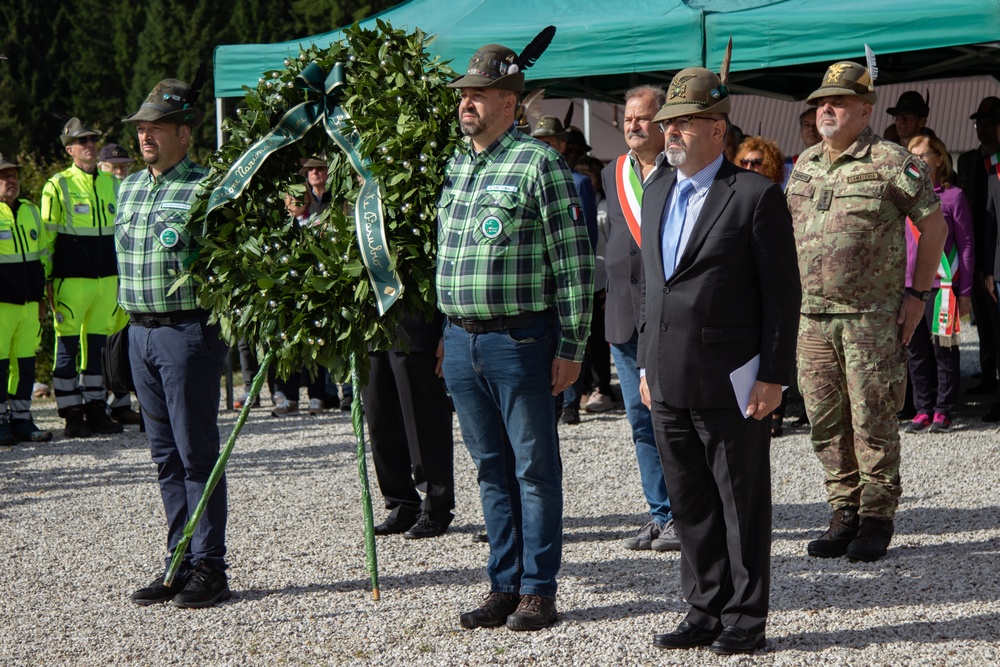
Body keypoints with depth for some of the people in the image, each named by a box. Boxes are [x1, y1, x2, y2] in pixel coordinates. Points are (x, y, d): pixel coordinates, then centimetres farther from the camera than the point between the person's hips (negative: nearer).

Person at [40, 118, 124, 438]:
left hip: (107, 278, 5)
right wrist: (49, 281, -7)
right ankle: (72, 416, 1)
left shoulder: (112, 183, 13)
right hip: (72, 278, -5)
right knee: (68, 346, -3)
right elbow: (47, 235, -2)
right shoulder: (58, 186, -3)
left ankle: (96, 410, 16)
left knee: (98, 345, 9)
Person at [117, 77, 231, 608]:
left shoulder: (206, 189, -9)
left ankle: (209, 568, 2)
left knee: (197, 452, -4)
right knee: (166, 455, 11)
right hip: (140, 331, 7)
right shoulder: (128, 189, 14)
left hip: (188, 330, -7)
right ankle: (179, 563, 17)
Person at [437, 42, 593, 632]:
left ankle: (539, 590, 8)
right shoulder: (455, 168, 13)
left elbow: (574, 262, -10)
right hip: (461, 340, 7)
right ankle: (504, 586, 19)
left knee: (535, 467, 2)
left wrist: (571, 348, -12)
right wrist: (447, 333, 16)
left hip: (520, 340, -7)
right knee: (492, 468, 12)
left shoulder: (539, 164, -8)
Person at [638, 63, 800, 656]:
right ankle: (706, 610, 23)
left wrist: (773, 377, -12)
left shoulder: (756, 196, -7)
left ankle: (746, 620, 12)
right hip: (671, 385, 7)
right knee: (690, 506, 12)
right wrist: (647, 366, 15)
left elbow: (783, 294, -8)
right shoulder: (658, 195, 14)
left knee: (743, 507, 3)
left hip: (732, 384, -6)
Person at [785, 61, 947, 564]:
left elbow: (934, 225, -2)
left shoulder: (890, 162, -6)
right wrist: (793, 294, 16)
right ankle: (844, 515, 18)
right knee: (826, 422, 8)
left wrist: (918, 293, -5)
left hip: (872, 317, -6)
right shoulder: (805, 165, 12)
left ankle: (877, 520, 7)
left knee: (872, 422, -3)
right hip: (813, 316, 6)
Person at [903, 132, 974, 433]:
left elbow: (966, 246, 0)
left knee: (944, 349, 1)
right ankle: (923, 410, 14)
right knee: (917, 351, 6)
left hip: (942, 284, -4)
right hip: (909, 285, 4)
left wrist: (965, 292, -4)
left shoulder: (953, 196, -1)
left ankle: (943, 411, 8)